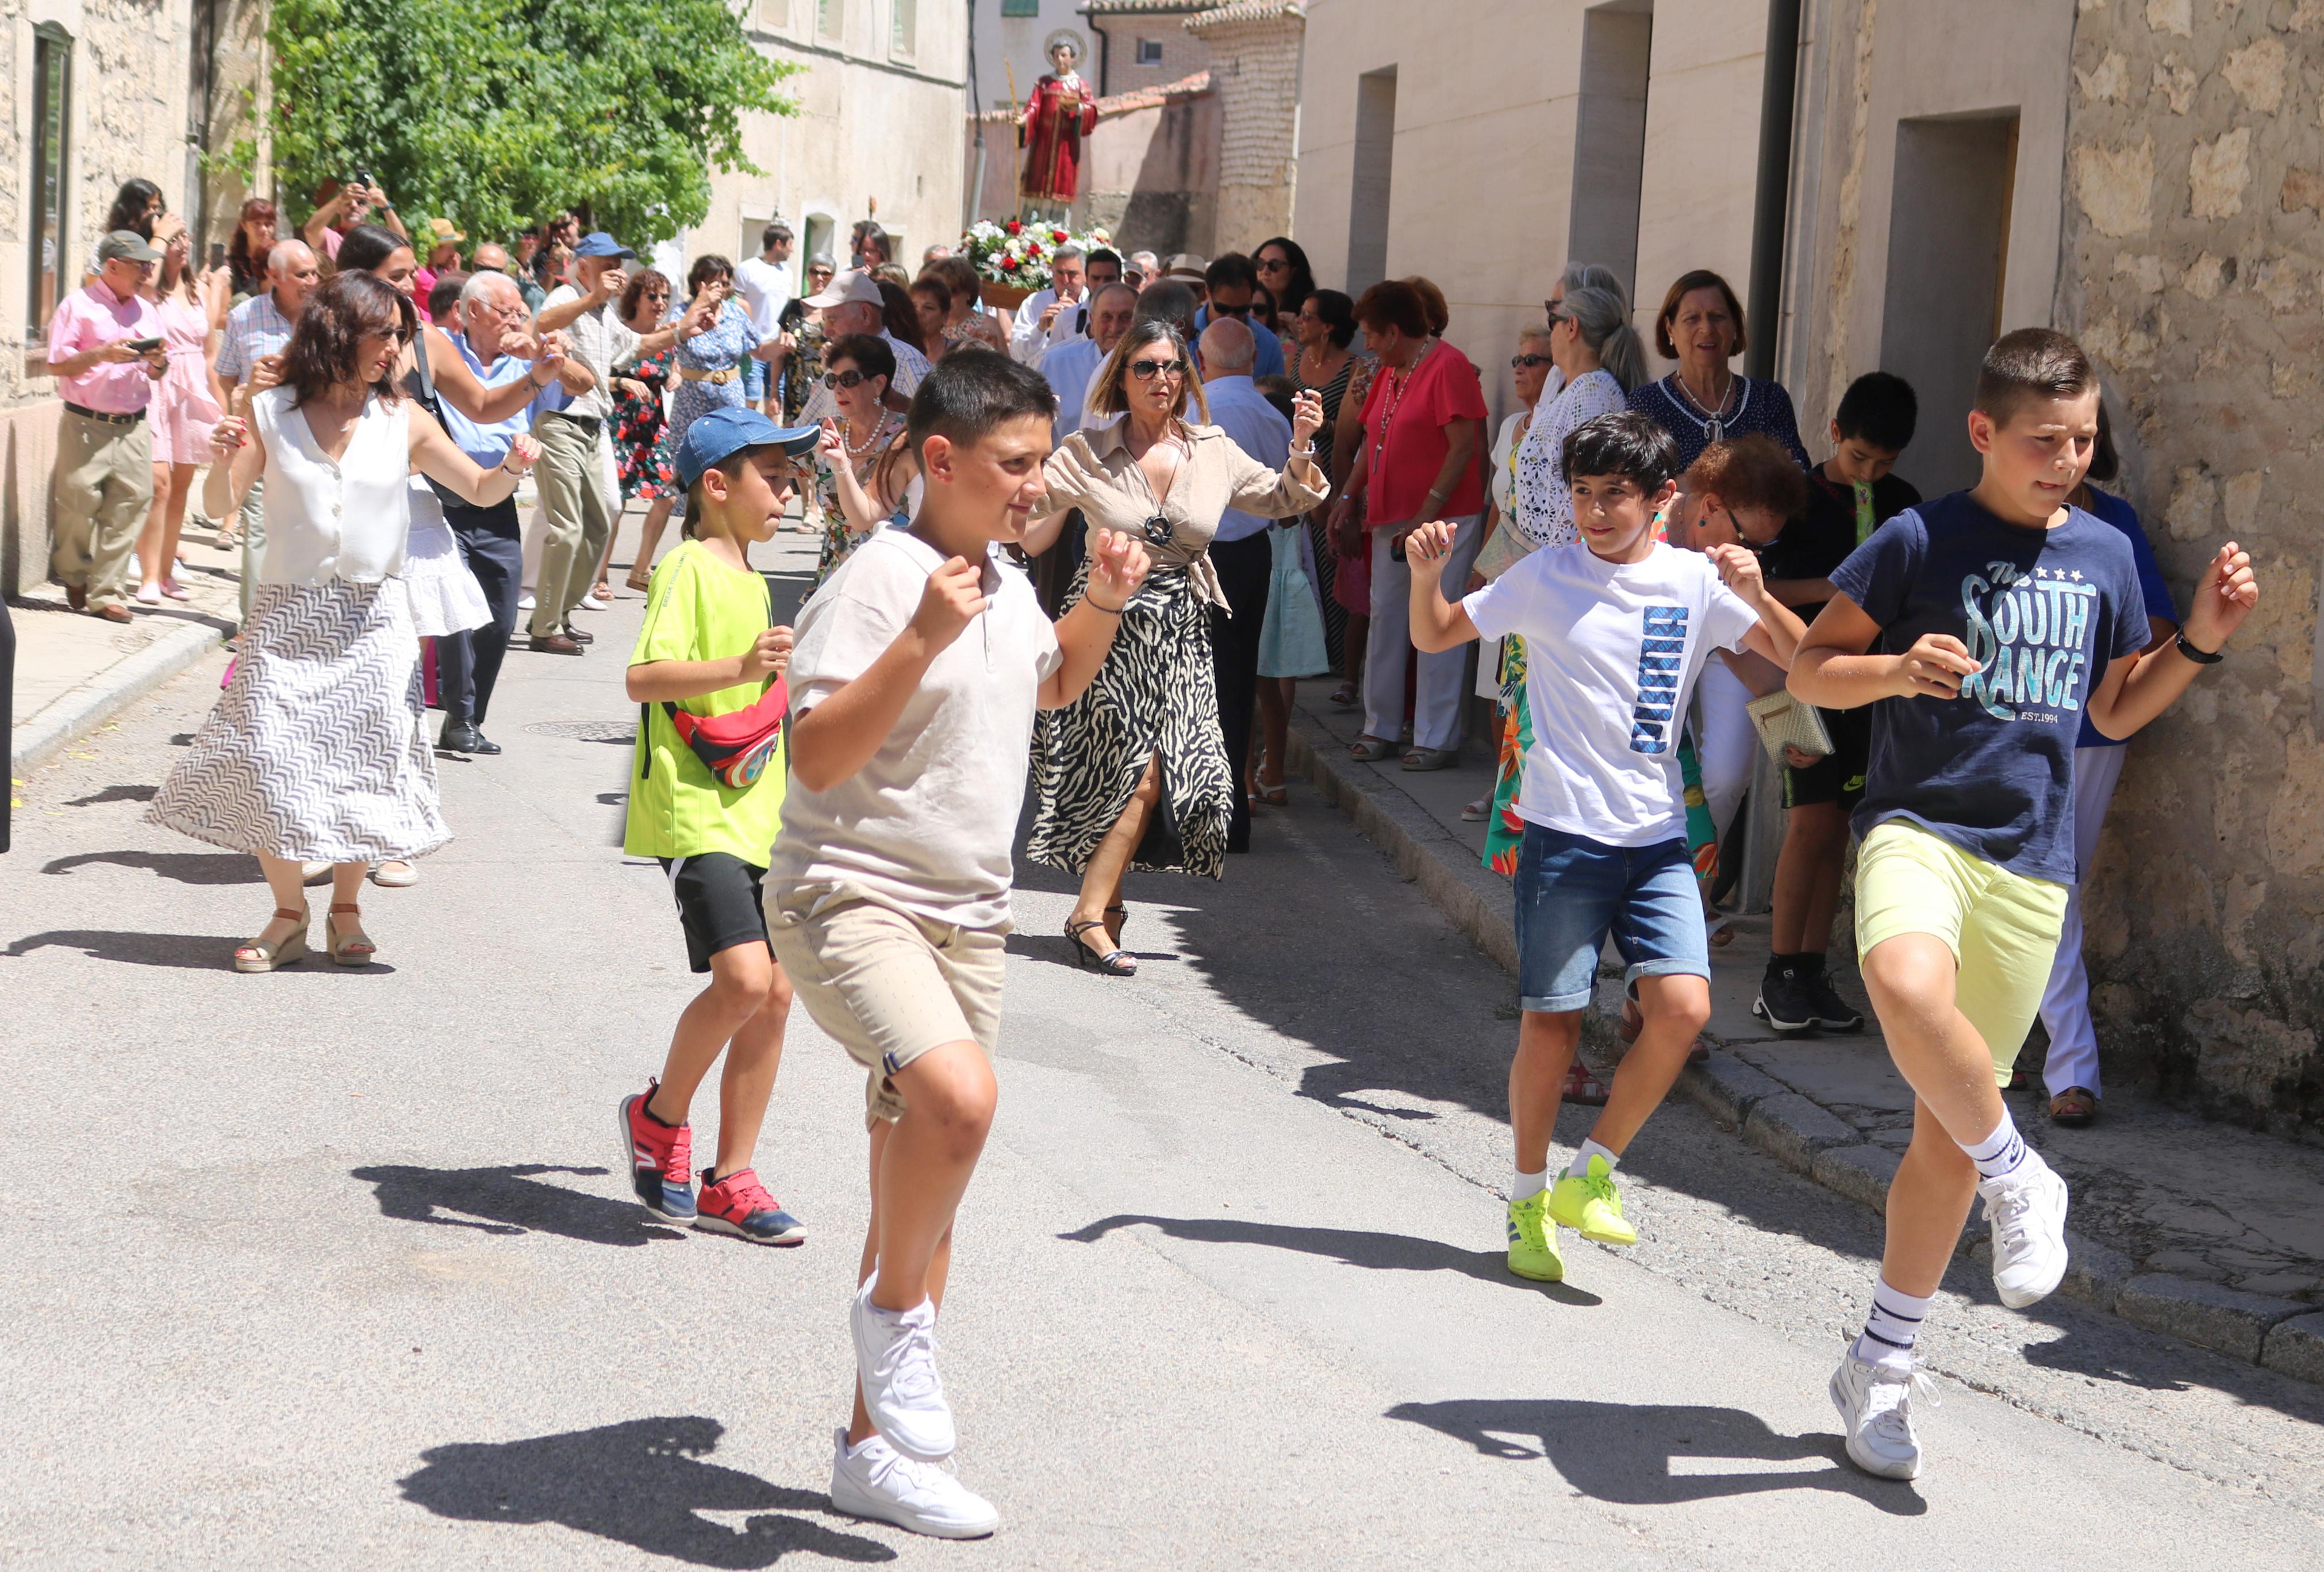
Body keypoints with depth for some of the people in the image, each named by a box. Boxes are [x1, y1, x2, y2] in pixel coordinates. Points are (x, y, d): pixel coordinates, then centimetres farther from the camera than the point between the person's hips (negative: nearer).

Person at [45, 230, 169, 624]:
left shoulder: (147, 311, 14)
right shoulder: (79, 306, -2)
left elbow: (156, 376, 19)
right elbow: (56, 366, -6)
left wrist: (158, 364, -4)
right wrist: (101, 355, -18)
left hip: (134, 426, 4)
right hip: (86, 425, -4)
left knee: (129, 505, -3)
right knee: (79, 503, -2)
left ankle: (106, 593, 2)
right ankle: (74, 577, 23)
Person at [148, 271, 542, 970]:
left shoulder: (402, 421, 2)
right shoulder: (269, 413, -1)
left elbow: (480, 492, 8)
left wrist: (511, 468, -13)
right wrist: (228, 459, -16)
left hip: (371, 620, 1)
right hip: (287, 615, 0)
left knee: (363, 767, 1)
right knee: (265, 761, -4)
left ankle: (345, 912, 20)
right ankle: (288, 914, 14)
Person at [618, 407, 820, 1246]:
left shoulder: (753, 583, 19)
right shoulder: (689, 567, -9)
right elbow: (643, 677, -24)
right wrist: (739, 668, -33)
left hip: (754, 816, 9)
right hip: (693, 810, -9)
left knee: (776, 991, 4)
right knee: (743, 979, -21)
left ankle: (729, 1181, 13)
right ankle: (659, 1115, 5)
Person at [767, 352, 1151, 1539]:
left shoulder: (1006, 584, 10)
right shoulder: (877, 582, -15)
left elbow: (1052, 683, 31)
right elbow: (818, 756, -23)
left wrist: (1104, 603, 13)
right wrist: (922, 640, -31)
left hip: (966, 918, 8)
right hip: (850, 898, -8)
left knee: (921, 1191, 12)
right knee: (958, 1096, -34)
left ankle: (874, 1447, 24)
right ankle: (893, 1312, -6)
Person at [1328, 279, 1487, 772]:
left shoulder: (1447, 367, -12)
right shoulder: (1389, 373, 16)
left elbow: (1464, 446, -17)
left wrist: (1427, 514, -19)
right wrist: (1349, 497, 12)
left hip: (1442, 519, -9)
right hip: (1391, 519, 9)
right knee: (1385, 619, 11)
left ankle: (1438, 740, -1)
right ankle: (1381, 728, 19)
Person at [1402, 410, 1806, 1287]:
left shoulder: (1696, 583, 3)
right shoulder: (1546, 578, 0)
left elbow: (1804, 662, 3)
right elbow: (1434, 638, 10)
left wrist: (1758, 597, -14)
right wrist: (1426, 576, -10)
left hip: (1658, 837, 2)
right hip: (1564, 830, -2)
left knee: (1683, 1008, -14)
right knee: (1551, 1025, 0)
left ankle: (1592, 1173, 7)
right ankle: (1529, 1199, 21)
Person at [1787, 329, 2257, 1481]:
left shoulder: (2107, 554, 11)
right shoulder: (1921, 540, -3)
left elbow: (2116, 711, 21)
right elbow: (1809, 669, 0)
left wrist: (2201, 641, 5)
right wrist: (1898, 669, -19)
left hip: (2032, 864, 4)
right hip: (1917, 825, -4)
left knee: (1945, 1129, 6)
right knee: (1908, 987, -38)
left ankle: (1879, 1371, 20)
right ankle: (2018, 1183, -11)